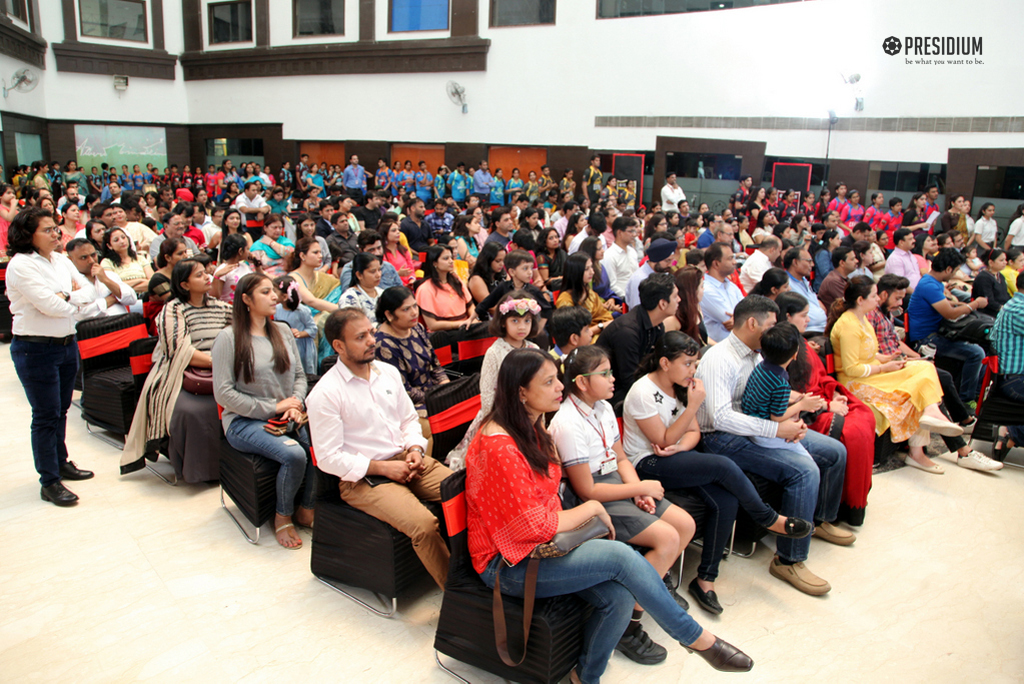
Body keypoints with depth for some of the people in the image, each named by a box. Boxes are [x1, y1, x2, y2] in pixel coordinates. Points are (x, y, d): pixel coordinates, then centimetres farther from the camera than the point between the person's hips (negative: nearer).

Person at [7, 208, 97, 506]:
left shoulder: (61, 260, 9)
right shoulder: (20, 265, -14)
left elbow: (86, 295, 6)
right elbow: (51, 305, -21)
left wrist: (66, 297, -13)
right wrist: (75, 297, -3)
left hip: (68, 344, 7)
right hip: (36, 349, -7)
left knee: (61, 410, 18)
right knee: (46, 416, -1)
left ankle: (61, 462, 34)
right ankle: (49, 483, 8)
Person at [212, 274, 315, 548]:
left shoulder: (283, 330, 12)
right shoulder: (229, 338, -6)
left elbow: (300, 375, 15)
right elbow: (223, 393, -11)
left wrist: (295, 404, -6)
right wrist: (272, 407, -14)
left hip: (286, 416, 5)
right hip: (244, 421, -5)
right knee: (294, 454, -30)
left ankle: (306, 510, -2)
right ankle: (283, 517, -3)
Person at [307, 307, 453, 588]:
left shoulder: (389, 372, 10)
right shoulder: (324, 394, -10)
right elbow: (328, 458, -11)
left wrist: (415, 449, -1)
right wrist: (383, 468, -14)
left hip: (406, 461, 6)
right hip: (362, 479, -6)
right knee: (424, 524, -29)